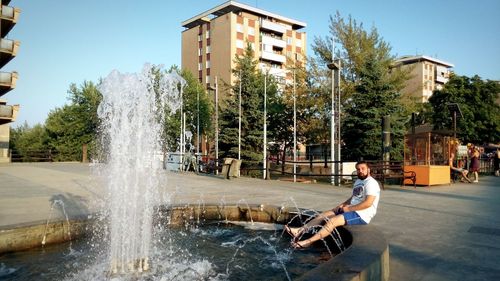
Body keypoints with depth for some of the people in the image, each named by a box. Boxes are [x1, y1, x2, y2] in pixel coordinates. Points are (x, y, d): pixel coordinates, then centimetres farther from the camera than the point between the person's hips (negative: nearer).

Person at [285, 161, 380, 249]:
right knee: (322, 215, -2)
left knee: (332, 221, -26)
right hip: (352, 210, 10)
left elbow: (368, 203, -23)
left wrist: (349, 208, -17)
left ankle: (308, 242, -28)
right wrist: (343, 204, 8)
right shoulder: (358, 181, 18)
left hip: (362, 215, -10)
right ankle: (299, 231, -9)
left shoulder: (371, 183, -13)